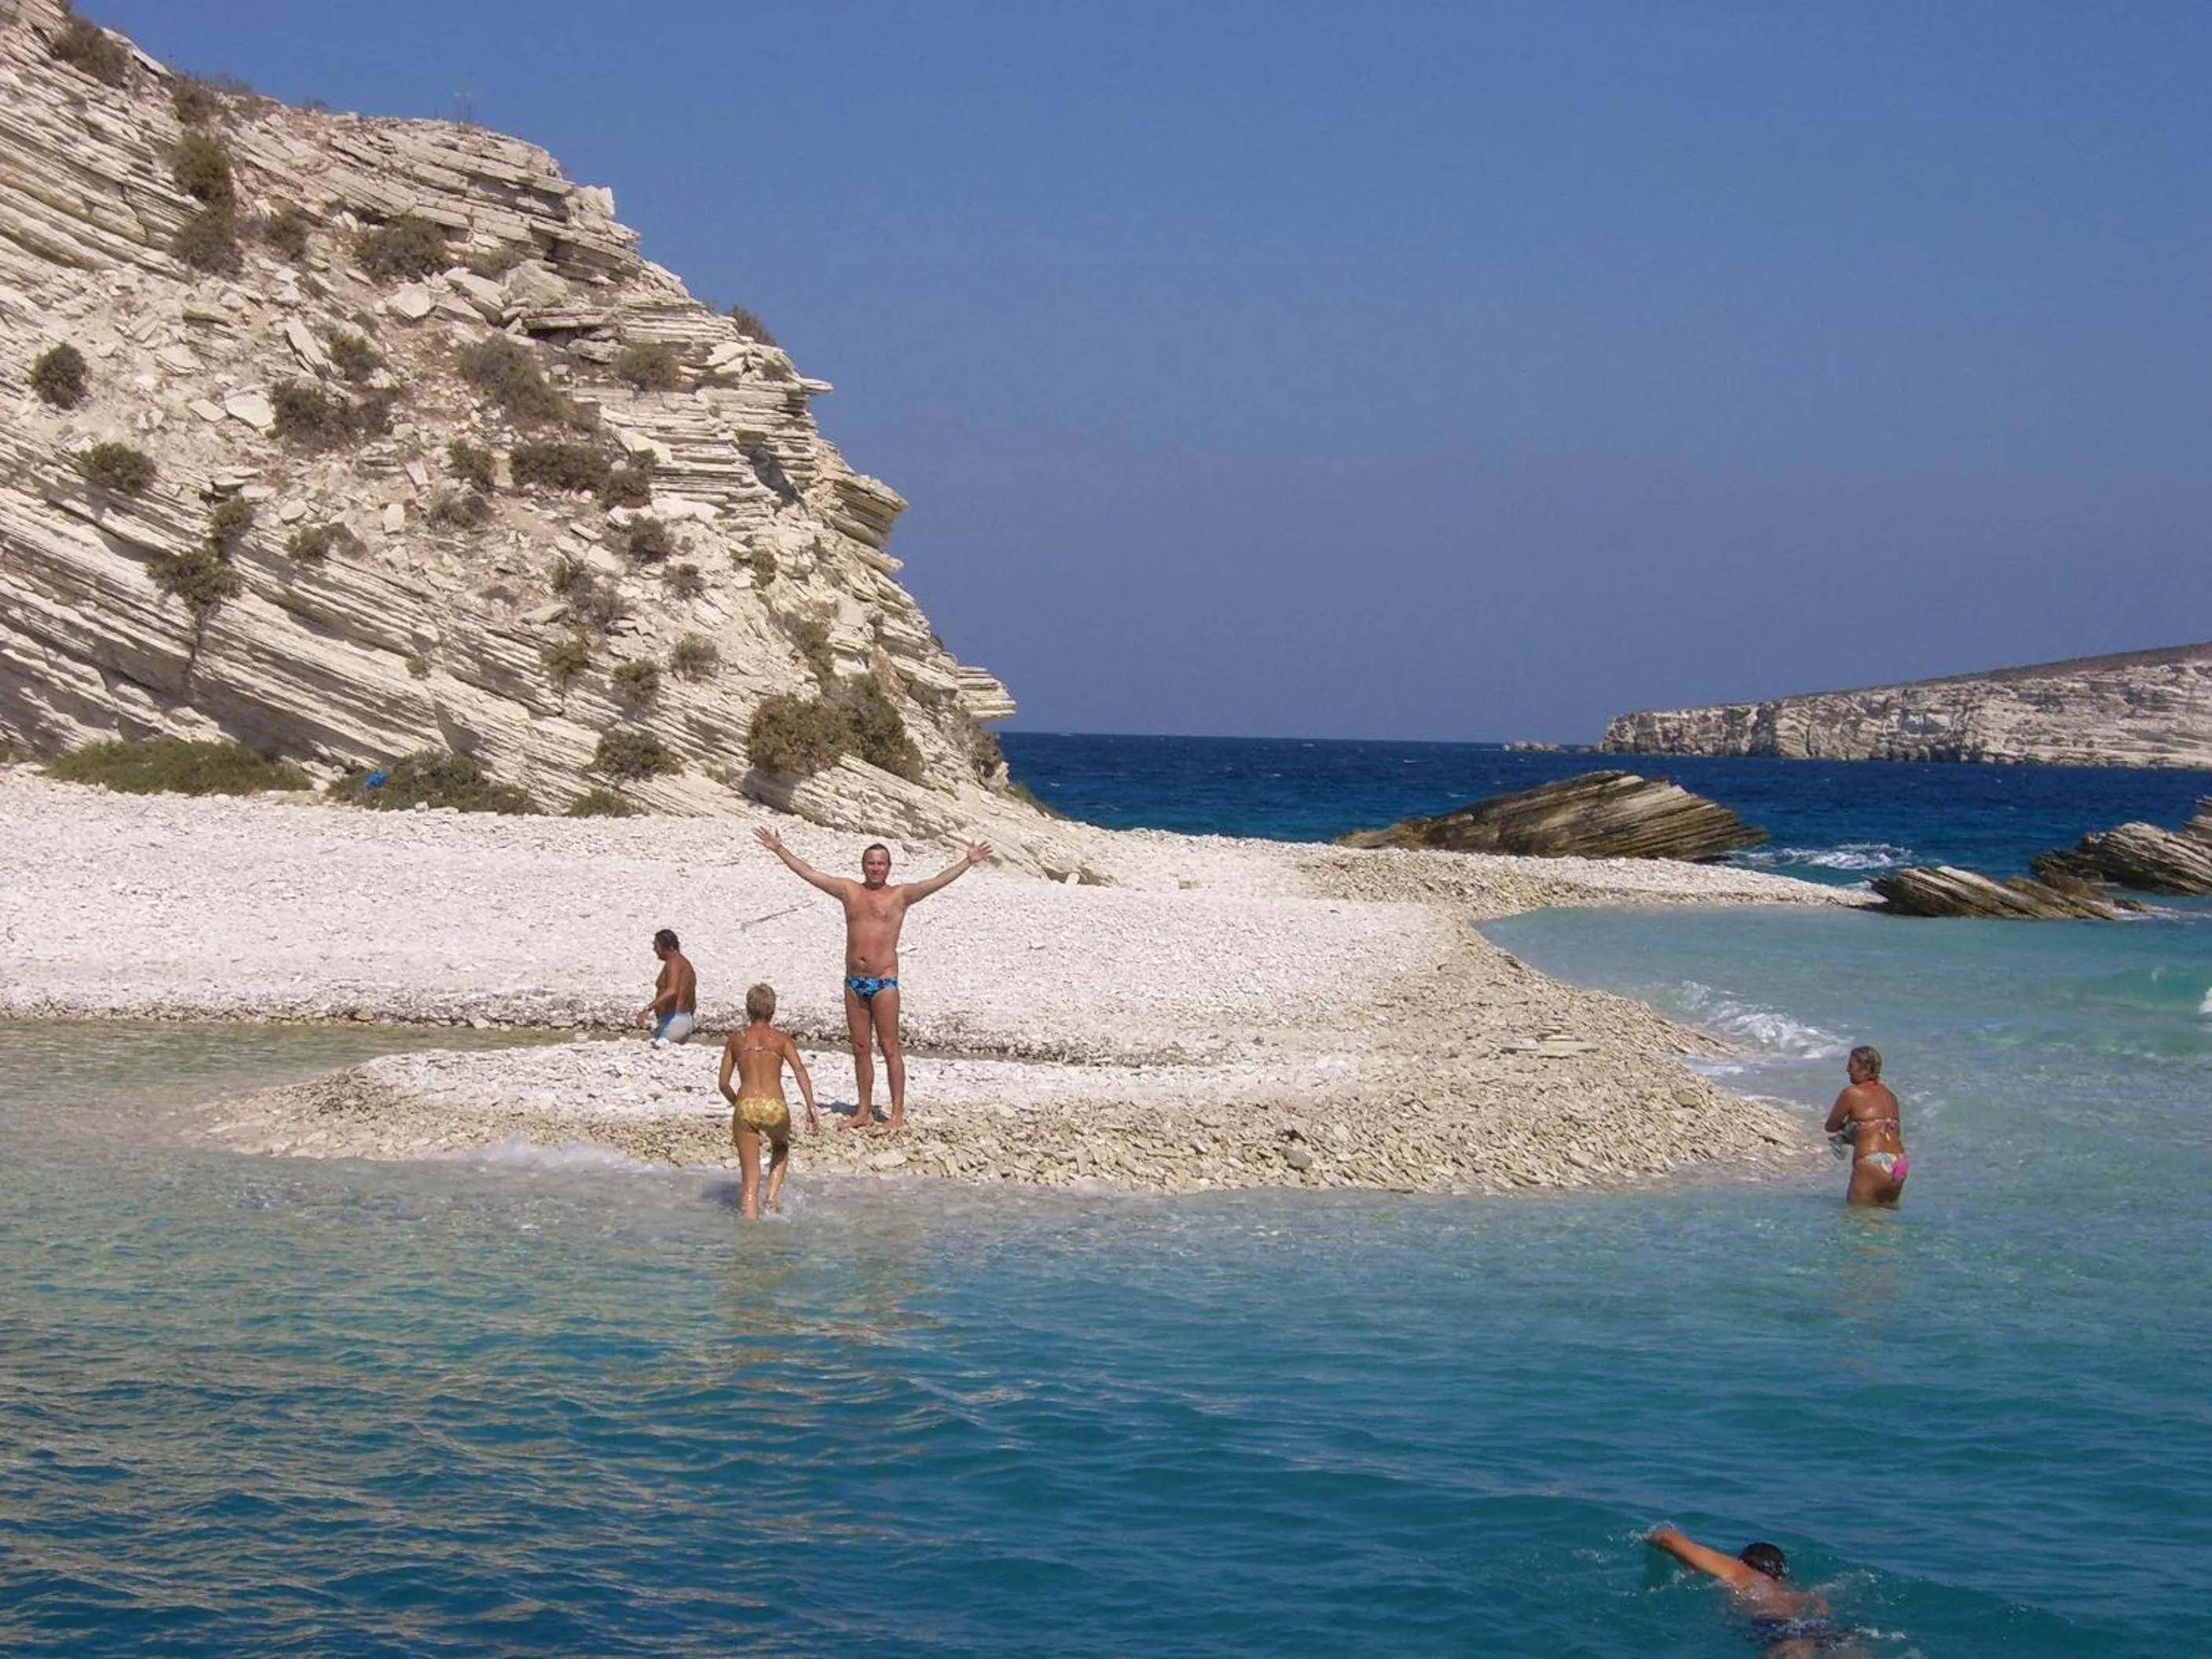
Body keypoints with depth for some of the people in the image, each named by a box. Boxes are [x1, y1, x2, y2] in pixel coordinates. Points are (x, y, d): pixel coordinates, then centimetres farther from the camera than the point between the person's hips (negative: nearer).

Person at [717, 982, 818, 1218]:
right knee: (781, 1147, 33)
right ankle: (773, 1196, 16)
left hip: (746, 1108, 0)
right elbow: (799, 1070, -6)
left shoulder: (736, 1039, 13)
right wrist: (811, 1107, -11)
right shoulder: (781, 1039, 9)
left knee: (749, 1178, 7)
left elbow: (724, 1083, 12)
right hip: (775, 1107, 0)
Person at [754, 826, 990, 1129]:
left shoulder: (900, 895, 0)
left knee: (890, 1049, -3)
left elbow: (937, 882, -10)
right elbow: (807, 873, 14)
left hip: (884, 982, -4)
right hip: (854, 982, 4)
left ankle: (898, 1112, 0)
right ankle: (864, 1111, 16)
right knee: (860, 1049, 9)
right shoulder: (849, 890, 10)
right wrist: (779, 849, 13)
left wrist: (968, 862, -21)